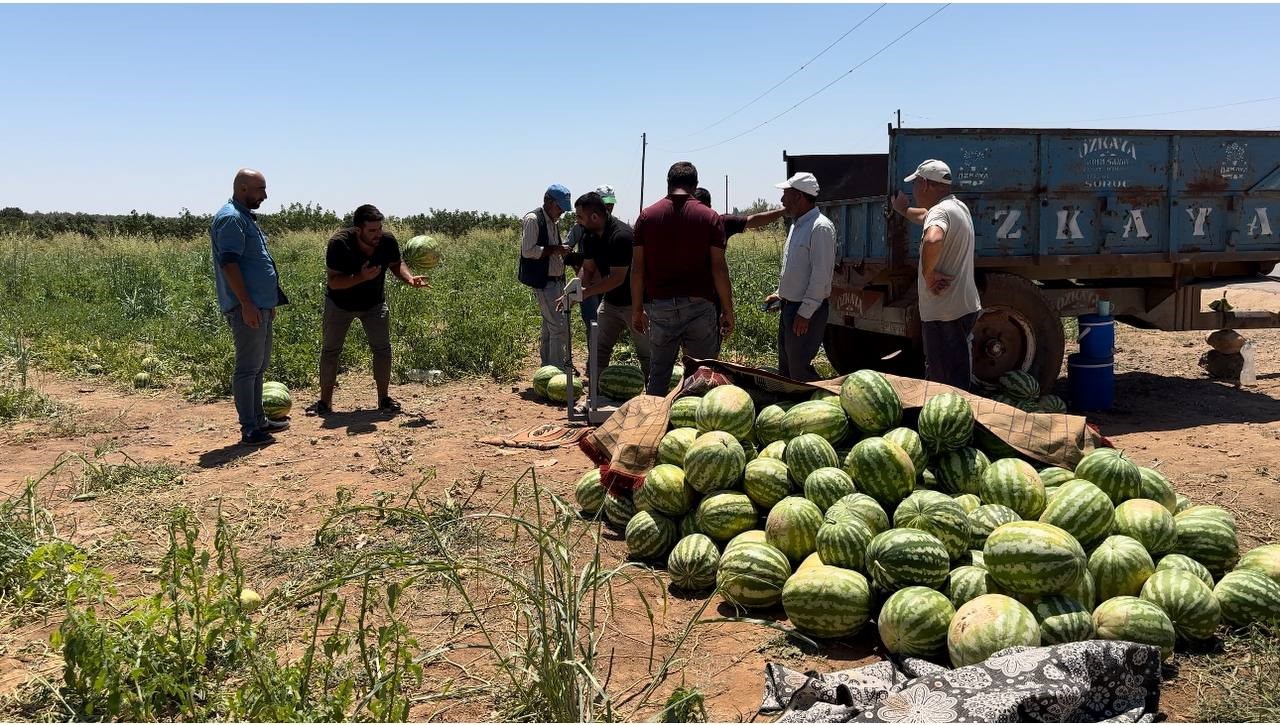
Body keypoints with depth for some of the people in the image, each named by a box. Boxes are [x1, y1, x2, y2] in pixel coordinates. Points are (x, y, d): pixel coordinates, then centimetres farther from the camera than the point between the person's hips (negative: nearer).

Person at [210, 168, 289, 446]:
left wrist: (269, 302, 25)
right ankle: (249, 429, -3)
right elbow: (229, 263, -21)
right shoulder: (230, 218, -13)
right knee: (248, 367, -7)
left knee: (259, 365, 16)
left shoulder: (246, 217, 19)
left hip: (260, 305, 11)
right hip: (247, 307, -11)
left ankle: (258, 420, 26)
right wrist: (246, 304, -24)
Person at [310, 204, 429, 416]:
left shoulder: (387, 241, -21)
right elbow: (333, 282, -30)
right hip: (340, 304, -2)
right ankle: (325, 401, 12)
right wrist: (361, 277, -44)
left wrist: (410, 278, -22)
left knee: (382, 348, -2)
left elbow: (396, 264, -1)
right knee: (330, 349, 2)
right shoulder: (339, 244, -30)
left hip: (374, 303, 2)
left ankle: (384, 398, 11)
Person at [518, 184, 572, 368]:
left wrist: (562, 253, 12)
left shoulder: (552, 221, 17)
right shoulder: (533, 219, -11)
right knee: (560, 328, -13)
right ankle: (558, 369, -9)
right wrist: (555, 249, -17)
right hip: (543, 283, -10)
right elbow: (528, 251, -19)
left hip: (556, 281, 10)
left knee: (549, 328, 15)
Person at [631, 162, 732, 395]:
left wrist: (637, 310, 9)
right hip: (699, 305, -2)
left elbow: (637, 267, 1)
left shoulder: (646, 216, 3)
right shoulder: (710, 218, -2)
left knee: (658, 372, 12)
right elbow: (718, 268, -5)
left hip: (659, 305, 2)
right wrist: (728, 311, 2)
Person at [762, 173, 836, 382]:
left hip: (807, 310, -10)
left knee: (799, 369, -8)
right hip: (789, 306, 10)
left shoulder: (821, 227, -17)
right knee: (785, 367, 17)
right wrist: (780, 292, 19)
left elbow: (821, 275, -22)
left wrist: (805, 313, -23)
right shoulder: (797, 225, 14)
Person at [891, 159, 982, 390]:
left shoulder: (940, 211, -17)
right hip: (964, 307, 10)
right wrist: (903, 210, 54)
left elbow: (932, 240, -41)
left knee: (945, 387, -5)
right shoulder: (959, 207, 15)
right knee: (959, 383, 18)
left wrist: (928, 273, -26)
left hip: (944, 314, -10)